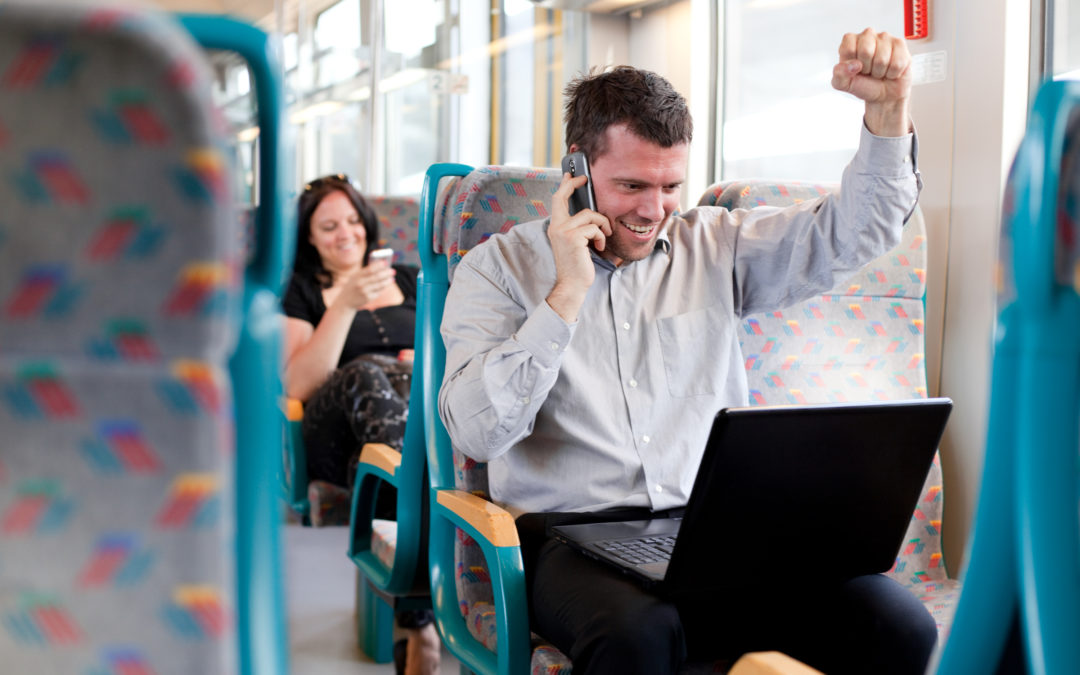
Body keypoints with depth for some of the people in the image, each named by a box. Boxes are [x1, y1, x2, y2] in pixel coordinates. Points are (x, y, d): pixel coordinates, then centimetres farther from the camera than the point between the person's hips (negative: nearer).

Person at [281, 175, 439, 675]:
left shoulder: (408, 279, 28)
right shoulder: (299, 292, 19)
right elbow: (297, 385, 2)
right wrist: (344, 305, -7)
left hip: (426, 417, 2)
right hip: (338, 435, -2)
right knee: (368, 371, -38)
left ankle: (419, 627, -43)